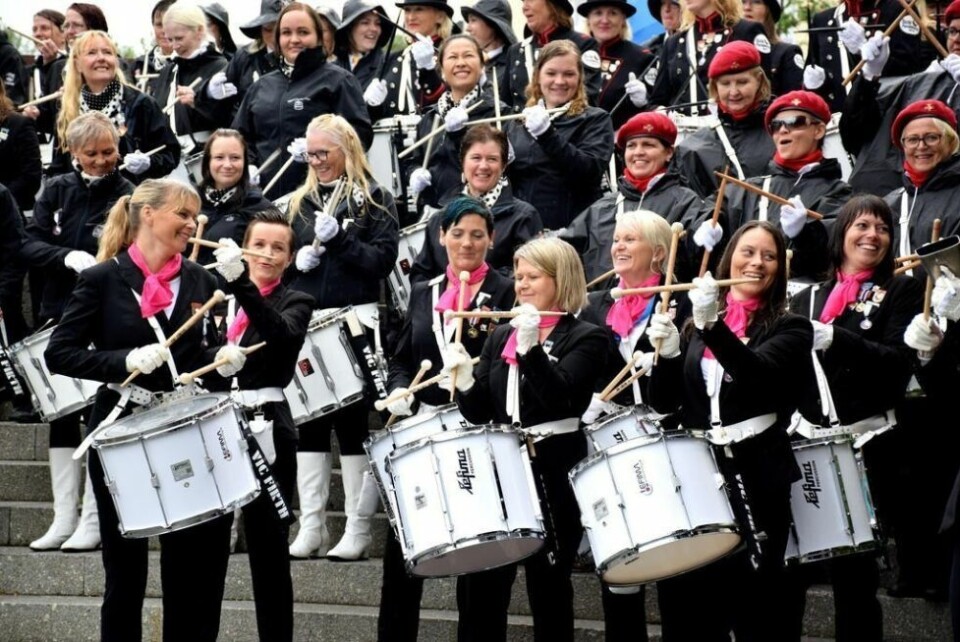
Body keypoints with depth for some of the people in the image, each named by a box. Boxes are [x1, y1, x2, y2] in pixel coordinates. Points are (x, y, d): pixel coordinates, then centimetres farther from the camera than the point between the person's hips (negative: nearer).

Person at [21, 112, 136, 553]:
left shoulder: (129, 197, -5)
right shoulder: (58, 191, 8)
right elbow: (30, 245, -1)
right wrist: (68, 257, -20)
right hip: (60, 317, 5)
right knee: (61, 417, 8)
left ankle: (92, 521, 5)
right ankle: (63, 518, 15)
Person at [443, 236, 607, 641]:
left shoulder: (585, 338, -3)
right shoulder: (500, 337, 14)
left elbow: (560, 397, -19)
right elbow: (479, 412, 10)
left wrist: (531, 347, -29)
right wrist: (465, 378, -9)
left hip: (553, 472, -5)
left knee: (548, 588, 3)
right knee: (479, 587, 2)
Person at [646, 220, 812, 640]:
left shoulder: (789, 329, 1)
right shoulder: (697, 326, 14)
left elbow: (759, 372, -20)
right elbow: (663, 402, 10)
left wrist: (713, 325, -30)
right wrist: (668, 351, -6)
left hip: (754, 479, -4)